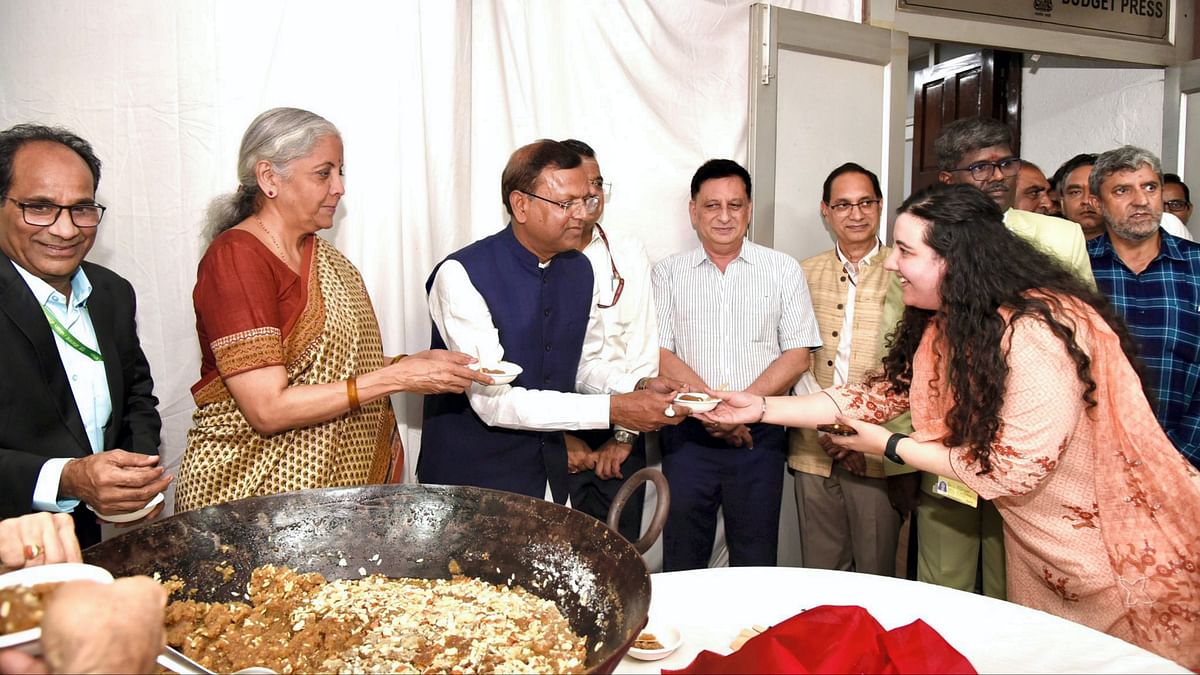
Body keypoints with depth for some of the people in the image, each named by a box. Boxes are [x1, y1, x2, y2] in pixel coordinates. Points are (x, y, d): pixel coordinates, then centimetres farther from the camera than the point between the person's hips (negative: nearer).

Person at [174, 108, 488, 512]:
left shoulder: (324, 259, 9)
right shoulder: (235, 258, -15)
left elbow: (333, 369, 7)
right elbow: (268, 409, -21)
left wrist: (415, 366, -8)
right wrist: (395, 377, -21)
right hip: (249, 486, -7)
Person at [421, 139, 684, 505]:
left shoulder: (579, 269, 1)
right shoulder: (462, 274, -21)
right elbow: (493, 399, -25)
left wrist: (640, 387, -9)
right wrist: (613, 409, -27)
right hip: (471, 481, -5)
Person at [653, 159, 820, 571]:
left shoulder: (783, 270, 5)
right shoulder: (668, 273, 6)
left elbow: (797, 356, -1)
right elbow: (660, 355, -2)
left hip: (760, 433, 0)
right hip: (688, 433, 0)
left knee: (756, 563, 8)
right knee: (681, 562, 7)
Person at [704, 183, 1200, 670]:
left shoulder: (1037, 333, -30)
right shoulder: (945, 322, -5)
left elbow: (1014, 470, -26)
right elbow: (882, 392, -2)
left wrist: (889, 446, -17)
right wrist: (760, 408, -7)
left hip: (1125, 553, -7)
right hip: (1036, 538, 7)